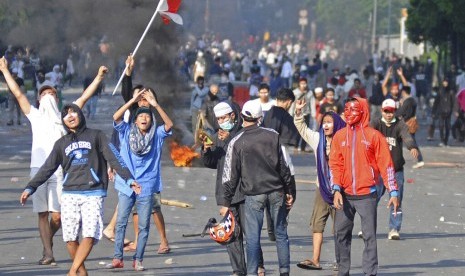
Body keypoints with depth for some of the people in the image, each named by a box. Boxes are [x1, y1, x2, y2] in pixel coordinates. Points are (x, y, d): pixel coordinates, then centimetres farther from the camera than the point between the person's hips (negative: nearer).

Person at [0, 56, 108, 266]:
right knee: (42, 214, -3)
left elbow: (83, 98, 17)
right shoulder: (35, 116, 16)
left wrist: (98, 78, 14)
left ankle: (48, 239, 24)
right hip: (38, 170, 0)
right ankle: (48, 252, 0)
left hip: (59, 172, 0)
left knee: (57, 216, -5)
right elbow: (18, 94, 16)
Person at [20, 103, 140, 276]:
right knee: (70, 238, -3)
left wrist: (129, 179, -10)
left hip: (93, 194, -3)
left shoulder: (96, 136, 9)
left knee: (90, 235, -16)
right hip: (69, 195, 3)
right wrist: (30, 188, 5)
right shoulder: (61, 143, 16)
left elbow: (114, 158, 1)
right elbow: (47, 168, 14)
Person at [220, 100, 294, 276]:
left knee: (253, 237, 2)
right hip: (276, 191, 2)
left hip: (253, 194, -2)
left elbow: (231, 175, -3)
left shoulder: (236, 143, -5)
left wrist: (226, 202, 2)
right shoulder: (272, 136, 1)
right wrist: (288, 191, 14)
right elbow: (283, 165, 6)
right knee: (281, 233, 9)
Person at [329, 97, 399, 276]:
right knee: (341, 234, 7)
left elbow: (386, 165, -1)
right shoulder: (339, 136, 8)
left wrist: (393, 192, -6)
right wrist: (336, 190, -7)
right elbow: (334, 165, 5)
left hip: (366, 195, -3)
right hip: (345, 195, 4)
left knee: (369, 236, -4)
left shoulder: (373, 136, -2)